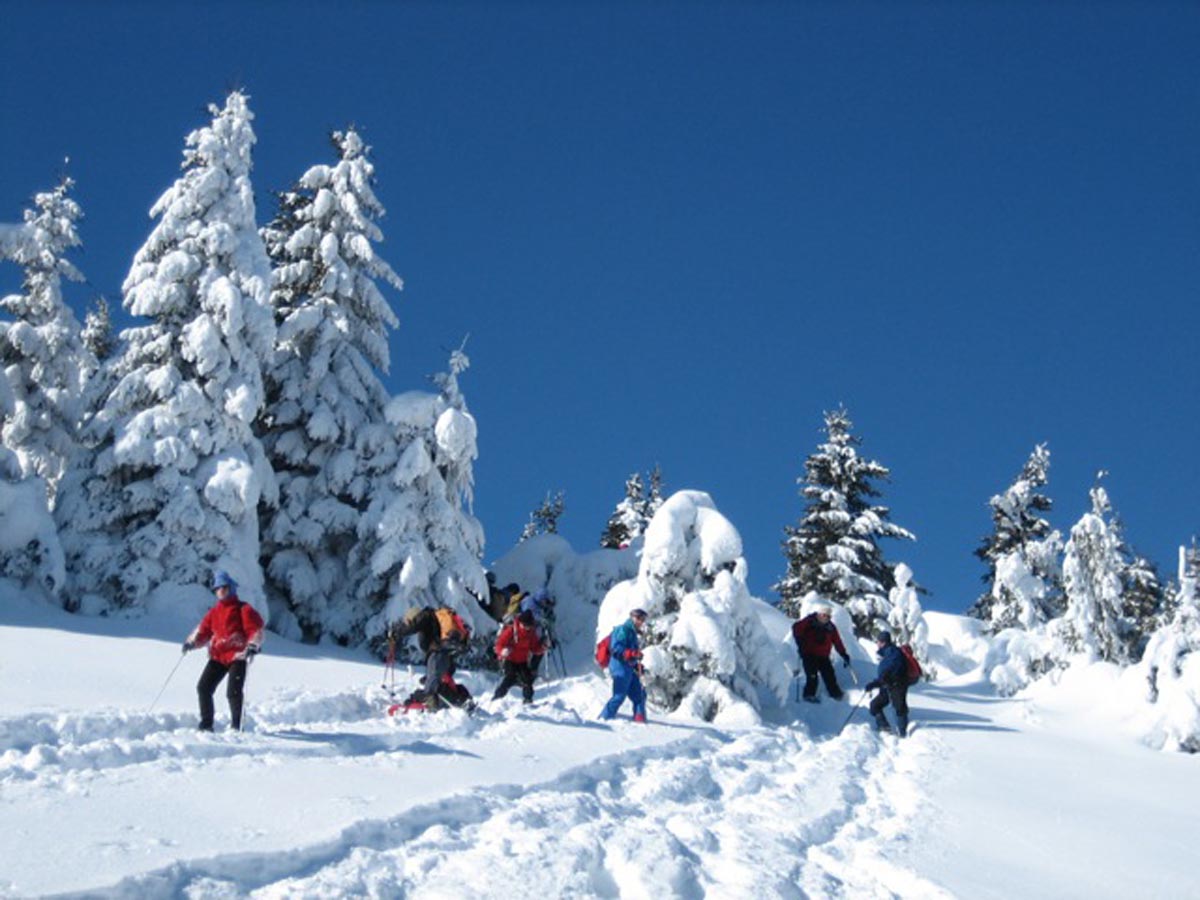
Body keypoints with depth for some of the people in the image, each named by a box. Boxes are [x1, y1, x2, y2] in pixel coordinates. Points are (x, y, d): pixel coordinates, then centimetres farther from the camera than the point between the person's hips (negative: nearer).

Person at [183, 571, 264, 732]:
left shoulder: (243, 610, -1)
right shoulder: (214, 612, 14)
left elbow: (256, 630, -8)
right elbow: (203, 630, 12)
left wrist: (252, 646, -24)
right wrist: (191, 642, -6)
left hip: (238, 656, -5)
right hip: (218, 656, 5)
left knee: (233, 692, -16)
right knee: (203, 687, -1)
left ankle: (236, 726, -3)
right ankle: (206, 725, 10)